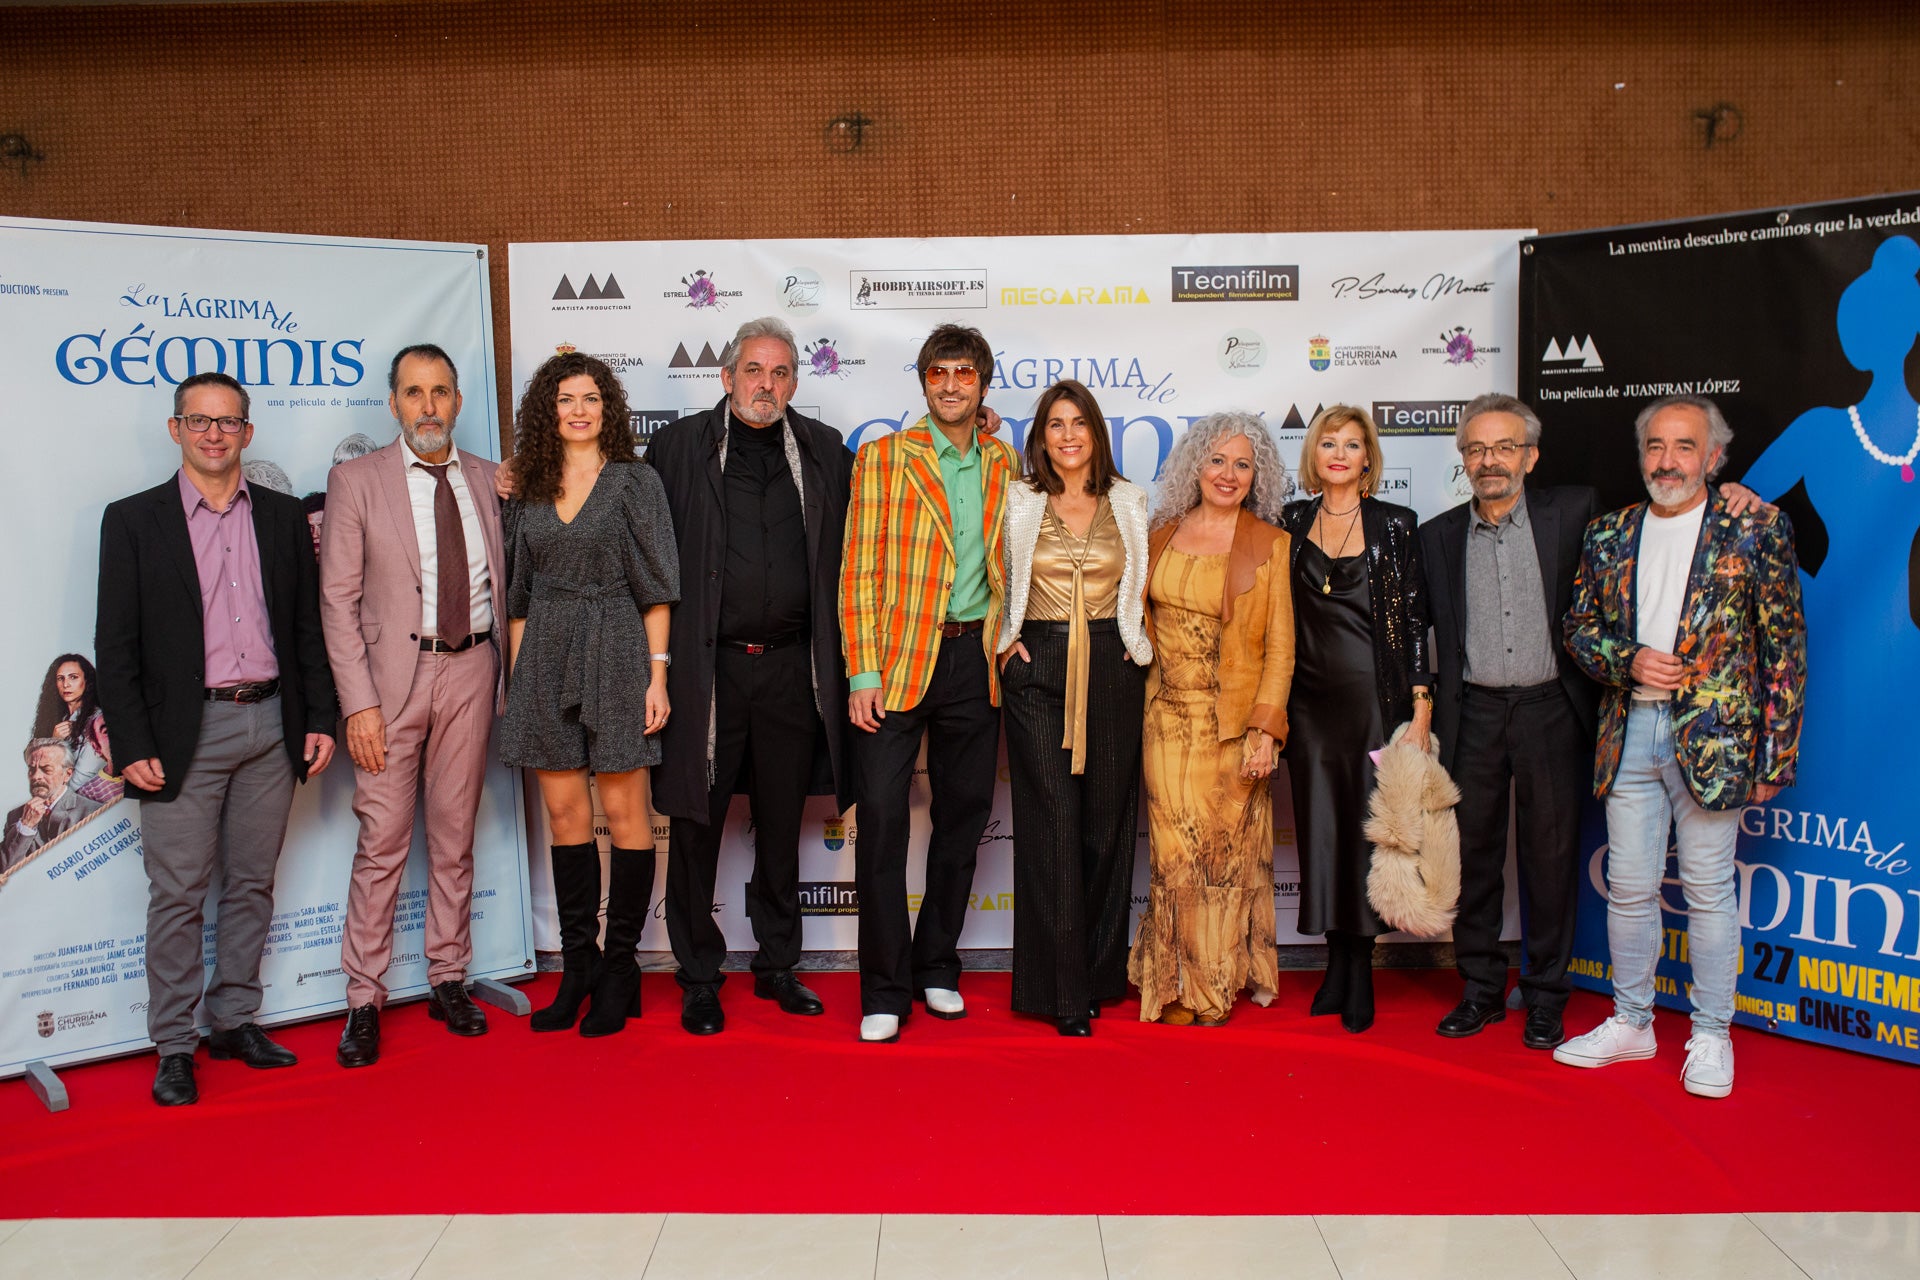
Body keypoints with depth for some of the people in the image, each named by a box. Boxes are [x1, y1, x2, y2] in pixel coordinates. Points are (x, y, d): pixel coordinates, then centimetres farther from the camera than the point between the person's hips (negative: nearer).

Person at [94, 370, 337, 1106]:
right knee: (178, 893, 1)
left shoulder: (282, 517, 9)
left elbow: (308, 627, 11)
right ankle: (174, 1046, 12)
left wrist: (320, 720, 4)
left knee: (252, 883, 11)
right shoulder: (134, 521, 0)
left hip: (271, 724, 3)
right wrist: (133, 747, -9)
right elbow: (115, 645, -3)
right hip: (185, 732, -3)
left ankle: (235, 1021, 23)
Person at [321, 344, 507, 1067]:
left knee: (455, 837, 10)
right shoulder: (356, 481, 0)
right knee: (382, 843, -1)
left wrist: (503, 681, 3)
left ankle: (448, 981, 22)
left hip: (471, 669, 3)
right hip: (393, 671, -3)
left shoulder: (487, 480, 9)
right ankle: (364, 1000, 11)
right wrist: (358, 703, -11)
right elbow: (338, 601, -3)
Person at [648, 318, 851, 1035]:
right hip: (706, 666, -2)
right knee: (697, 823, 5)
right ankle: (698, 977, 20)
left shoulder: (825, 451, 9)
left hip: (792, 666, 2)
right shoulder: (678, 447, 2)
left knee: (782, 823, 12)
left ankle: (777, 966, 27)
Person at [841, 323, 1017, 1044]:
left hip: (974, 660, 4)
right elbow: (859, 572, -3)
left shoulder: (1005, 464, 11)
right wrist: (863, 673, -10)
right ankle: (885, 990, 8)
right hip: (898, 662, -3)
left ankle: (936, 968, 27)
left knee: (963, 817, 10)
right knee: (881, 820, -4)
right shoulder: (882, 457, 0)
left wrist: (1009, 630, 5)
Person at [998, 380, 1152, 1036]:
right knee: (1052, 822, -5)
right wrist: (1002, 638, 5)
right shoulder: (1017, 503, 6)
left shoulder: (1129, 502, 10)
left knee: (1107, 820, 5)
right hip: (1037, 670, -2)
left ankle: (1100, 974, 18)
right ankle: (1063, 989, 1)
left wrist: (1139, 641, 7)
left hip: (1112, 669, 2)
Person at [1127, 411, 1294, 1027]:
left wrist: (1265, 729, -12)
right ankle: (1180, 985, 17)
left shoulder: (1270, 543, -1)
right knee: (1176, 851, 3)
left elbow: (1280, 646, -5)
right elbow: (1144, 618, 18)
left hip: (1234, 721, -2)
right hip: (1169, 718, 3)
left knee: (1227, 851, 4)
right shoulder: (1164, 535, 8)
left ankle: (1219, 984, 20)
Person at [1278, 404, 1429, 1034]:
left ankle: (1360, 972, 13)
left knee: (1368, 828, 1)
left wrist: (1420, 705, -7)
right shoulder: (1292, 522, 8)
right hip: (1311, 699, 3)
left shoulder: (1395, 524, 1)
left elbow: (1414, 619, -1)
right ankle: (1338, 963, 17)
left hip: (1374, 696, -2)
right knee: (1321, 828, 5)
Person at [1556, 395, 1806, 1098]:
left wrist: (1776, 756, -6)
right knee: (1629, 888, 10)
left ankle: (1711, 1036, 20)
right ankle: (1631, 1023, 25)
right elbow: (1579, 626, 14)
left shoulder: (1757, 529, -2)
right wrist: (1628, 661, -8)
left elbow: (1785, 646, -2)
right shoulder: (1609, 534, 9)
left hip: (1713, 738, -3)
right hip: (1629, 734, 4)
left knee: (1708, 889, 5)